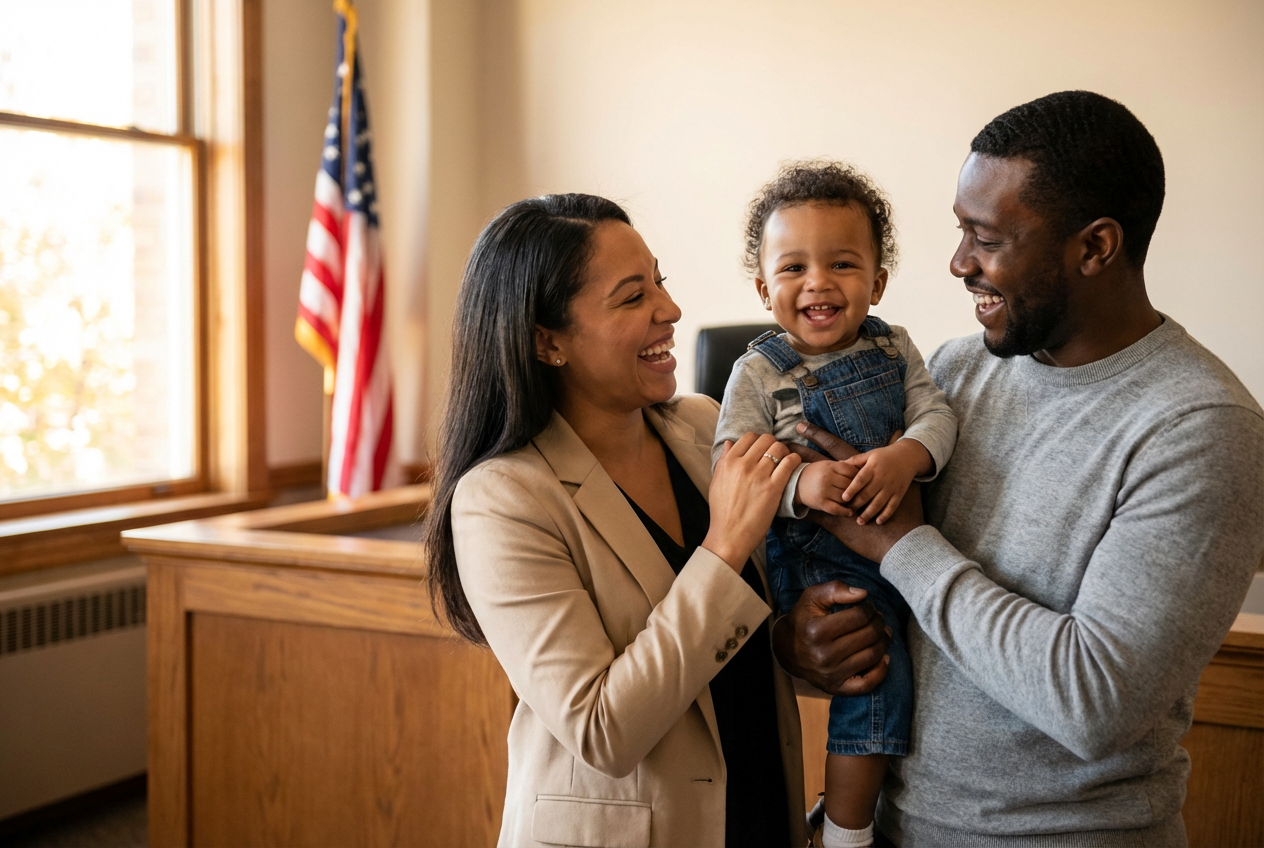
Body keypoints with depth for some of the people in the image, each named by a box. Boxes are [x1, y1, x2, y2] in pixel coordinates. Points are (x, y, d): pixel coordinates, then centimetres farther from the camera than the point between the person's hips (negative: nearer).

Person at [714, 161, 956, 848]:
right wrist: (798, 485, -33)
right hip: (819, 559, -5)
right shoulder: (758, 373, -7)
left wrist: (906, 457, -24)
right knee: (880, 671, -14)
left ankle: (851, 790, 33)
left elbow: (935, 413, -1)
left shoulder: (892, 348, 7)